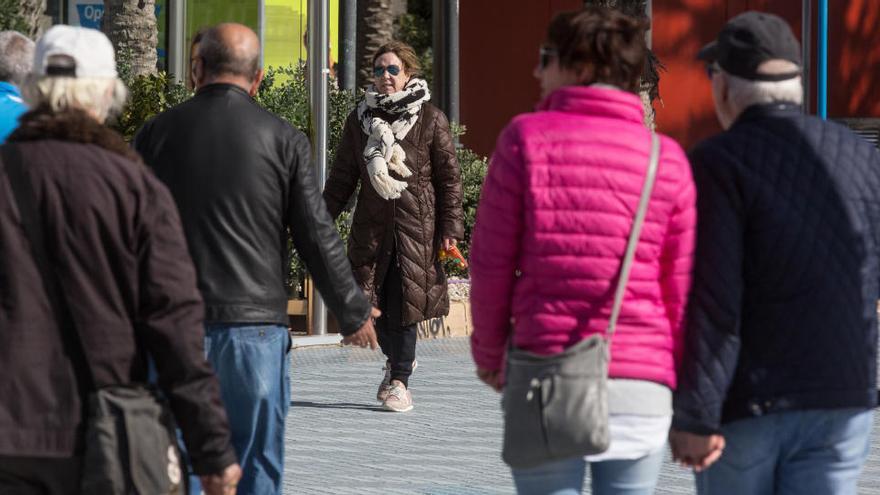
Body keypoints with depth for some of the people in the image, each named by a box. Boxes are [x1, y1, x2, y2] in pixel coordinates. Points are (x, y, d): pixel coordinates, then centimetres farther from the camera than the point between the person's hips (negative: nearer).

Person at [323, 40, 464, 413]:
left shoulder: (431, 120, 0)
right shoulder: (360, 119, 10)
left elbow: (449, 178, 1)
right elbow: (342, 176, 14)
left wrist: (450, 227, -4)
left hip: (416, 225, -3)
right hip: (372, 224, 3)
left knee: (405, 302, -4)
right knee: (370, 298, 1)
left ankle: (399, 381, 7)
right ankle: (397, 358, 29)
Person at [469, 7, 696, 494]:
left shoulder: (526, 138, -2)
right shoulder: (666, 160, 2)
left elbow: (491, 262, 0)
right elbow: (681, 289, 3)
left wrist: (488, 353, 16)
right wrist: (684, 396, 14)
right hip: (641, 382, 2)